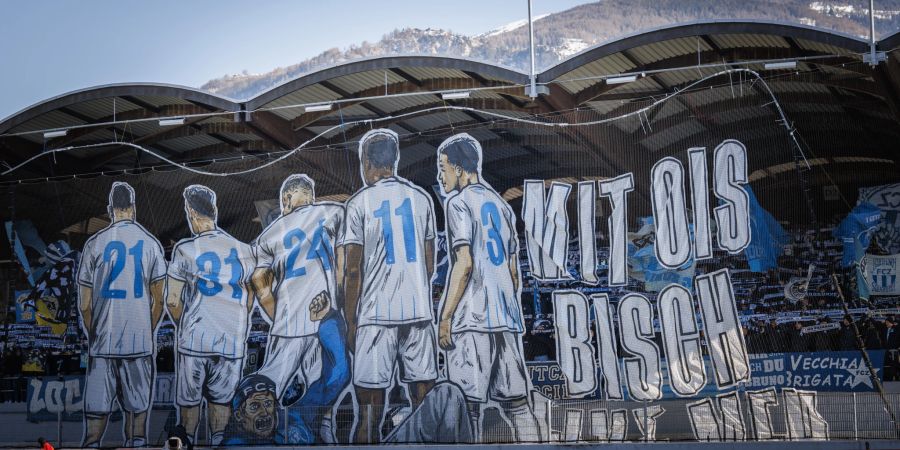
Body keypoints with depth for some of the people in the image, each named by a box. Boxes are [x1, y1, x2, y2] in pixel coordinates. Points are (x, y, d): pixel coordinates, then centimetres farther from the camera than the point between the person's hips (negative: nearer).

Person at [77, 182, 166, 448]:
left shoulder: (95, 244, -1)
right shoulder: (151, 243, 2)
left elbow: (84, 304, 1)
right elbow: (159, 300, 5)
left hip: (103, 342, -1)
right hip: (140, 342, 1)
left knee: (97, 408, 3)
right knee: (137, 407, 8)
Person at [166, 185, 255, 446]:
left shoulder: (185, 250, -7)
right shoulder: (243, 251, 3)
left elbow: (172, 302, -4)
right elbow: (249, 303, 10)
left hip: (194, 342, -2)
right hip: (232, 343, 2)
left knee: (189, 401, 12)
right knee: (221, 400, 13)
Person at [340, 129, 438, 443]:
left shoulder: (360, 203, -4)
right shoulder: (421, 198, 10)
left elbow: (353, 271, -6)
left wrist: (350, 323, 0)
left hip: (376, 314, -4)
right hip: (420, 310, 4)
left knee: (370, 405, -1)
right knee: (425, 402, 8)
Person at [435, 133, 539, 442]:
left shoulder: (459, 202, -4)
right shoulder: (501, 205, 19)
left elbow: (464, 264, -13)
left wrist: (445, 317, -11)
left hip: (472, 321, -7)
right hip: (507, 319, 7)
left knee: (468, 405, -5)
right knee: (518, 404, 7)